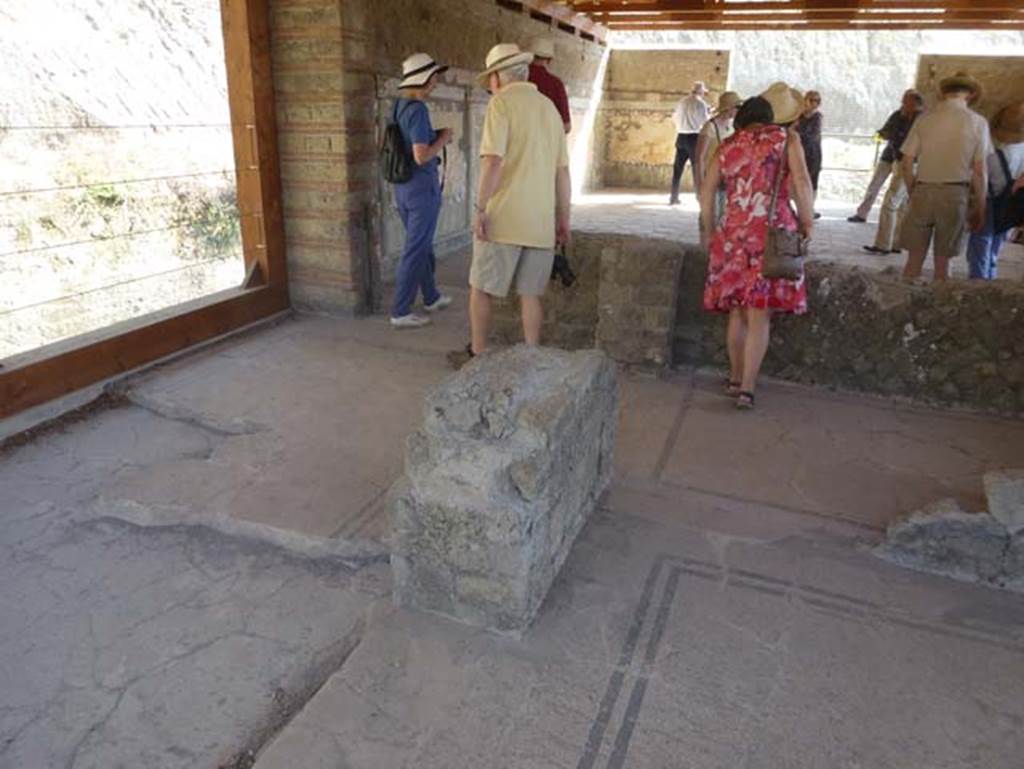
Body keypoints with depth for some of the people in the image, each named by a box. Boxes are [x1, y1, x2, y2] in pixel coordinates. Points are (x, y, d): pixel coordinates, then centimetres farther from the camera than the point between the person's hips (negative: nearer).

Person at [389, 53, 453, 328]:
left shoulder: (398, 107, 9)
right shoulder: (417, 109, -19)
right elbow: (421, 156, -25)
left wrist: (434, 138, 16)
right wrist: (442, 139, -8)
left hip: (402, 187, 9)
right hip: (422, 188, -9)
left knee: (422, 244, 22)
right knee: (415, 250, -2)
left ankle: (431, 297, 36)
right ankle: (401, 312, 3)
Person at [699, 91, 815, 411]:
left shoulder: (727, 146, 14)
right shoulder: (786, 139, 7)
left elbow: (706, 192, 11)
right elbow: (801, 183, -4)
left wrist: (711, 230, 19)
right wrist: (807, 223, 5)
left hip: (733, 234, 3)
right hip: (774, 232, -3)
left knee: (737, 310, 14)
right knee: (759, 314, -1)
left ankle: (735, 379, 24)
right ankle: (747, 389, -3)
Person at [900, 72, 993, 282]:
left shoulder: (924, 118, 4)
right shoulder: (977, 122, 0)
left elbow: (907, 164, 2)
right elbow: (979, 171, -2)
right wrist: (980, 207, 6)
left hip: (923, 191, 1)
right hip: (955, 193, -1)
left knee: (914, 259, 7)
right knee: (943, 261, 7)